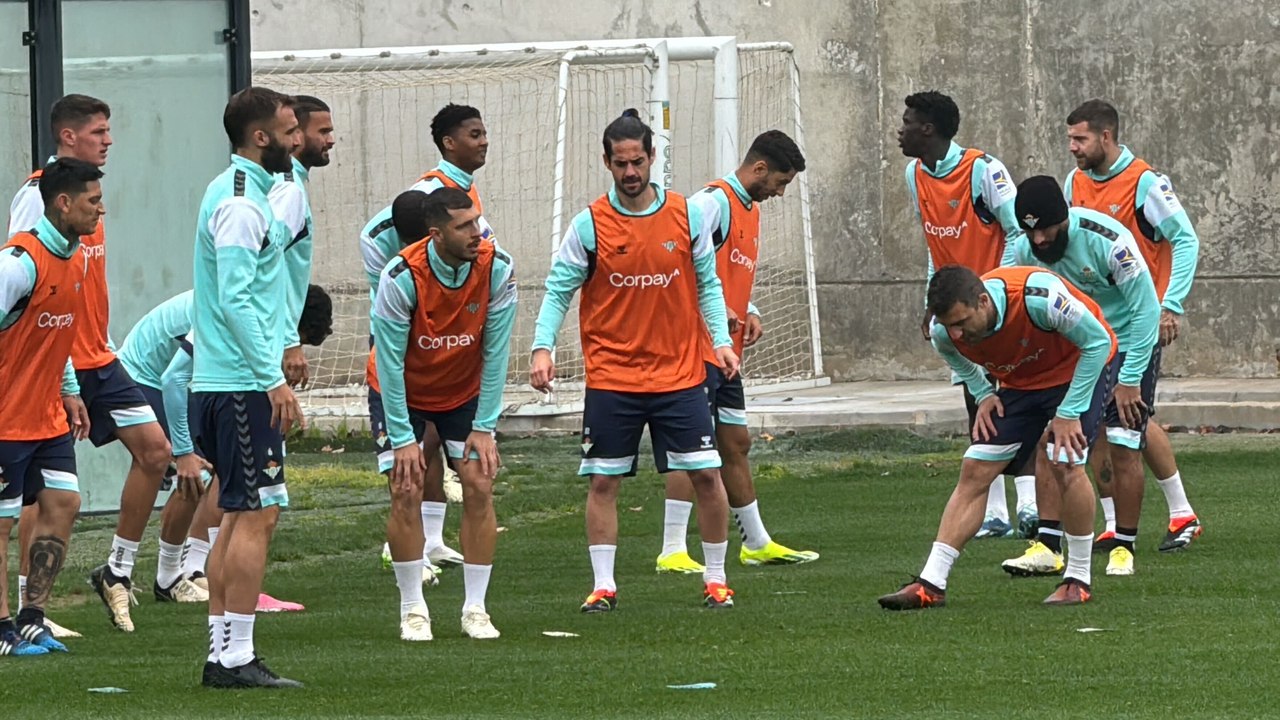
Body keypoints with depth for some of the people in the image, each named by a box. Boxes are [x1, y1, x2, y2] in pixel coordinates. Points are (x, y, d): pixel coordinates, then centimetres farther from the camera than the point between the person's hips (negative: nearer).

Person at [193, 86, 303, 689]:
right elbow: (235, 299, -21)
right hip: (243, 385, -11)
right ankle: (236, 656, -10)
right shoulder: (241, 203, -15)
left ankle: (221, 652, 13)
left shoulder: (241, 193, 17)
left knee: (241, 515, 11)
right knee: (256, 515, -10)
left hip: (222, 383, 11)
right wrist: (273, 378, -21)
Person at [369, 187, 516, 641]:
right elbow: (389, 361, -23)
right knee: (406, 492, -11)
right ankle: (412, 610, 1)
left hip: (465, 391, 3)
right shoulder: (402, 277, -30)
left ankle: (475, 608, 2)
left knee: (479, 486, -7)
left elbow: (495, 351, -14)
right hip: (401, 392, -3)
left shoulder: (497, 269, -22)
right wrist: (403, 438, -22)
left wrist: (484, 428, -14)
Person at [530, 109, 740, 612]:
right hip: (611, 378, -1)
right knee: (603, 480, 0)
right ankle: (603, 585, 8)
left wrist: (721, 339, -4)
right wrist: (543, 347, -14)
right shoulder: (590, 225, -3)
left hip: (679, 375, 1)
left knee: (706, 474, -1)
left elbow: (707, 283, 9)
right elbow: (558, 291, -1)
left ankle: (715, 578, 13)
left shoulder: (687, 216, 1)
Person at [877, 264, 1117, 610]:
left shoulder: (1037, 297, -39)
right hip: (1020, 382, 5)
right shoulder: (946, 333, -22)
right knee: (974, 471, -5)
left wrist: (1069, 413, -24)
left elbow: (1098, 341, -25)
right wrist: (983, 395, -9)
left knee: (1065, 464, -23)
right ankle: (931, 584, -3)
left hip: (1080, 366, -5)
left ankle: (1079, 579, -7)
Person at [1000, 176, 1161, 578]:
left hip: (1127, 345, -5)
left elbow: (1145, 310, -21)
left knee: (1123, 447, -10)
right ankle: (1047, 548, -6)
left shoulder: (1108, 242, -28)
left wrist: (1129, 380, -19)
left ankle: (1124, 549, 2)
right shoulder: (1025, 252, -13)